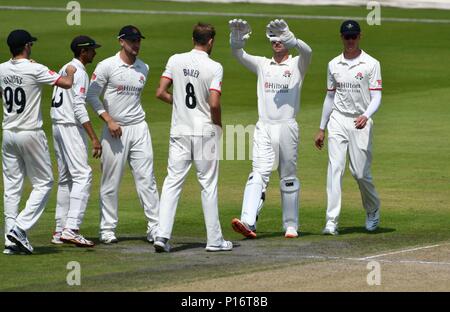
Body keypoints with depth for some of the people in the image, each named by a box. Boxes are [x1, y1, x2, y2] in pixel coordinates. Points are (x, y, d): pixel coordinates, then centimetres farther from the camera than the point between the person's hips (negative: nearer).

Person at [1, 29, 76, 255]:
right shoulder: (35, 70, -14)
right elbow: (66, 83, -16)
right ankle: (20, 228, -10)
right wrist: (70, 72, 8)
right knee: (43, 183, 4)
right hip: (30, 134, -6)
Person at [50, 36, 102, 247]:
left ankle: (60, 230, 13)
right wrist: (94, 138, -25)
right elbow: (79, 107, -21)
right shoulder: (79, 73, -12)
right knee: (82, 175, -14)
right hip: (71, 127, -10)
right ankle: (71, 229, -26)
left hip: (57, 126, 10)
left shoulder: (64, 69, 17)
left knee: (65, 178, 13)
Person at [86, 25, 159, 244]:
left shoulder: (143, 68, 11)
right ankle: (107, 229, 10)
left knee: (146, 178, -2)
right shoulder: (107, 66, -5)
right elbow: (92, 95, -5)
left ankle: (155, 228, -4)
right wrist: (109, 121, -13)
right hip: (114, 129, -4)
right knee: (110, 182, 1)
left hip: (139, 128, 4)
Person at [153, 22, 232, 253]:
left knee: (172, 181, 4)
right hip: (205, 131, -3)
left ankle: (162, 235, -8)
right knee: (208, 184, 6)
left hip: (179, 132, 3)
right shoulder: (214, 68, -10)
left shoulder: (175, 60, 1)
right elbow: (214, 104, -17)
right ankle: (214, 240, 9)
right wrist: (219, 125, 1)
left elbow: (161, 93, -1)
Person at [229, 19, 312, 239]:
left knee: (288, 178, 5)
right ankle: (248, 222, -26)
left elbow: (306, 51, -18)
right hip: (263, 128, 2)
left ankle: (291, 225, 15)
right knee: (258, 173, -11)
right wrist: (237, 39, -20)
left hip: (287, 127, -2)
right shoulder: (262, 64, 14)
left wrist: (288, 37, -35)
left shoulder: (297, 65, 5)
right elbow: (238, 55, 2)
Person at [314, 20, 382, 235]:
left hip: (360, 123, -3)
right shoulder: (333, 65, 11)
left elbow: (376, 97, -7)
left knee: (361, 173, -2)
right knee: (335, 169, -10)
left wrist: (366, 116, -26)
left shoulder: (371, 64, -1)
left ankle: (373, 211, 26)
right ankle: (332, 221, -15)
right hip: (337, 121, 3)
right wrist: (321, 128, 16)